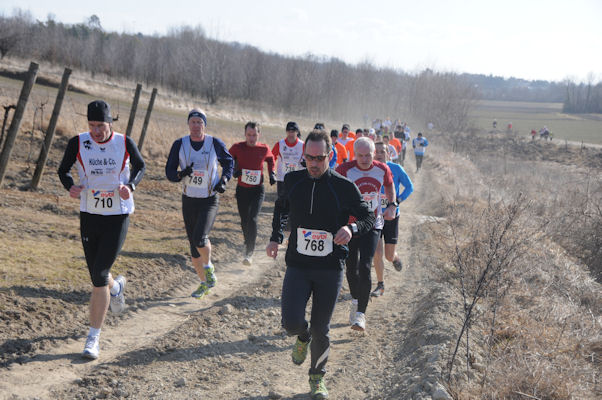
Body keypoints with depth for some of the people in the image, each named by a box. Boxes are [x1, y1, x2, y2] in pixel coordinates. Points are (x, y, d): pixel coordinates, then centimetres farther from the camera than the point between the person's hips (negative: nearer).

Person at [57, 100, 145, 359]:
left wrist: (130, 185, -10)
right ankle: (116, 287, 50)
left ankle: (93, 338, -2)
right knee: (97, 277, 10)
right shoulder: (78, 143, -6)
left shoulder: (125, 143, -6)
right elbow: (63, 169, 6)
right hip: (89, 215, 2)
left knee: (99, 276, -12)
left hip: (118, 217, -2)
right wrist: (70, 186, -16)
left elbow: (140, 166, 10)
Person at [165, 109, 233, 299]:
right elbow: (169, 172, -2)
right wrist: (181, 174, -24)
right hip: (189, 200, 3)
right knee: (193, 243, 7)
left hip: (210, 200, -3)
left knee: (200, 238, -22)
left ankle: (209, 267, 9)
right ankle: (205, 283, 24)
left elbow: (229, 162, 12)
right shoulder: (179, 145, -4)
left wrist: (224, 180, -5)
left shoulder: (215, 144, -7)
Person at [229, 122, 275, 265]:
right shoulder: (237, 147, -7)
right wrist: (234, 170, -7)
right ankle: (248, 244, 38)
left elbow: (270, 159, 17)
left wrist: (272, 173, 5)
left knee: (252, 219, -17)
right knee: (244, 221, 12)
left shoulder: (264, 149, -5)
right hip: (242, 189, 2)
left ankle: (249, 253, -16)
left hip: (257, 190, -2)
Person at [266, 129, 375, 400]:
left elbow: (368, 218, 0)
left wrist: (351, 228, -21)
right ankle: (302, 337, 26)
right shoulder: (292, 181, 0)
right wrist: (275, 238, 10)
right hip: (297, 265, 2)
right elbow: (280, 209, 20)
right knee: (291, 322, -13)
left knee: (320, 329, 5)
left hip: (330, 268, -1)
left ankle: (317, 377, 31)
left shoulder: (344, 187, -8)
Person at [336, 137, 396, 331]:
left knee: (365, 267, -13)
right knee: (351, 268, 9)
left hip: (372, 225, 0)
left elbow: (389, 185, 17)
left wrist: (392, 206, 3)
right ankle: (355, 301, 36)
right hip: (348, 225, 0)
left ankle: (361, 313, -9)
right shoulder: (345, 170, -13)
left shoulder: (382, 169, -4)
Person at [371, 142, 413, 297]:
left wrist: (398, 200, -12)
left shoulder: (395, 169, -7)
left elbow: (409, 187, 3)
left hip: (391, 215, 0)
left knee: (389, 256, 5)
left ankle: (395, 258, 44)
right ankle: (380, 285, 14)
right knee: (377, 254, -5)